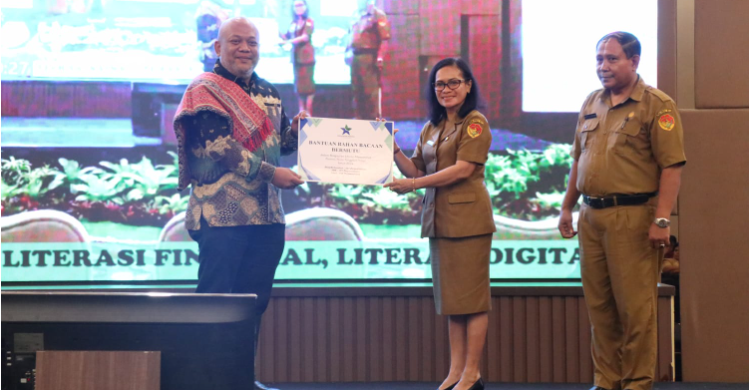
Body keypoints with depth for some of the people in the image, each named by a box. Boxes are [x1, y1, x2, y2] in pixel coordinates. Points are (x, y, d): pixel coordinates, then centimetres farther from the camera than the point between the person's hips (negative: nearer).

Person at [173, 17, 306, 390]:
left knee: (255, 301, 9)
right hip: (222, 213, -7)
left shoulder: (267, 93, 18)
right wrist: (269, 172, -19)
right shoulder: (205, 89, -4)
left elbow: (280, 143, 25)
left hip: (266, 213, 7)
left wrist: (295, 129, 2)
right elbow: (219, 146, -15)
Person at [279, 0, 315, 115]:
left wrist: (287, 42, -22)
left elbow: (305, 37, -16)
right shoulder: (294, 23, 14)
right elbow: (287, 37, 15)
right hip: (296, 56, 7)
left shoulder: (308, 22, -4)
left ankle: (308, 112, -10)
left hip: (306, 55, -7)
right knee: (298, 83, 6)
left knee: (307, 83, -8)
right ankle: (301, 110, 10)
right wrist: (280, 34, -6)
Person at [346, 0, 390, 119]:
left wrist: (380, 57, -20)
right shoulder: (359, 16, 18)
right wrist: (348, 51, 16)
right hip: (355, 56, 8)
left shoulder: (378, 16, -5)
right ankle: (359, 117, 20)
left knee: (370, 90, -7)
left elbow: (384, 38, -12)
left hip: (369, 57, -8)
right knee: (356, 89, 12)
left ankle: (373, 118, -2)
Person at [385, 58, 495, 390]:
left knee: (470, 296, -4)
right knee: (450, 297, 8)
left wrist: (412, 185, -15)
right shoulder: (430, 129, 17)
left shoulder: (475, 122, -5)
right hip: (438, 219, 7)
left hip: (467, 217, -7)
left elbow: (463, 169, -15)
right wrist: (393, 151, -1)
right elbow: (416, 171, 15)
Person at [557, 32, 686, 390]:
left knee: (635, 306, -3)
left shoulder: (656, 105, -7)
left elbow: (672, 166, -12)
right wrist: (567, 207, 20)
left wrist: (661, 220, -18)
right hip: (591, 217, 7)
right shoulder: (592, 104, 15)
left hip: (633, 217, -7)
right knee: (599, 304, 10)